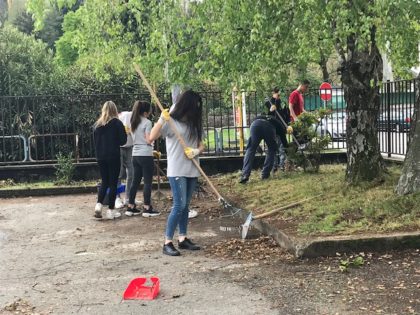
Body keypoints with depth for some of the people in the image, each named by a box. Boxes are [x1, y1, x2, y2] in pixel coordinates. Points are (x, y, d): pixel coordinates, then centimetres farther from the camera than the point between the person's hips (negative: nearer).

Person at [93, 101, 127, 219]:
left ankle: (99, 204, -2)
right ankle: (111, 210, 5)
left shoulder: (97, 124, 5)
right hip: (113, 156, -4)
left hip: (100, 157, 4)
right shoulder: (117, 123, -7)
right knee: (113, 182, 4)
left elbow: (95, 141, 11)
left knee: (104, 182, 16)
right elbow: (123, 140, -7)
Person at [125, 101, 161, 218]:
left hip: (135, 154, 7)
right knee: (148, 182, -2)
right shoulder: (147, 122, -10)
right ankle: (147, 208, 0)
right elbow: (149, 140, -15)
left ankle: (130, 207, 13)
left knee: (135, 181, 11)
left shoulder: (133, 122, 12)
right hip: (145, 155, -7)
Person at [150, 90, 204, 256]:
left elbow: (201, 144, 13)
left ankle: (183, 238, 19)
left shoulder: (194, 124, 11)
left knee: (185, 205, 11)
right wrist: (161, 120, -26)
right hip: (177, 171, -6)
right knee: (179, 205, -12)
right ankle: (167, 243, -6)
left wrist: (197, 151, -10)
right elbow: (152, 138, -15)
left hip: (191, 170, 6)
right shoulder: (171, 121, -7)